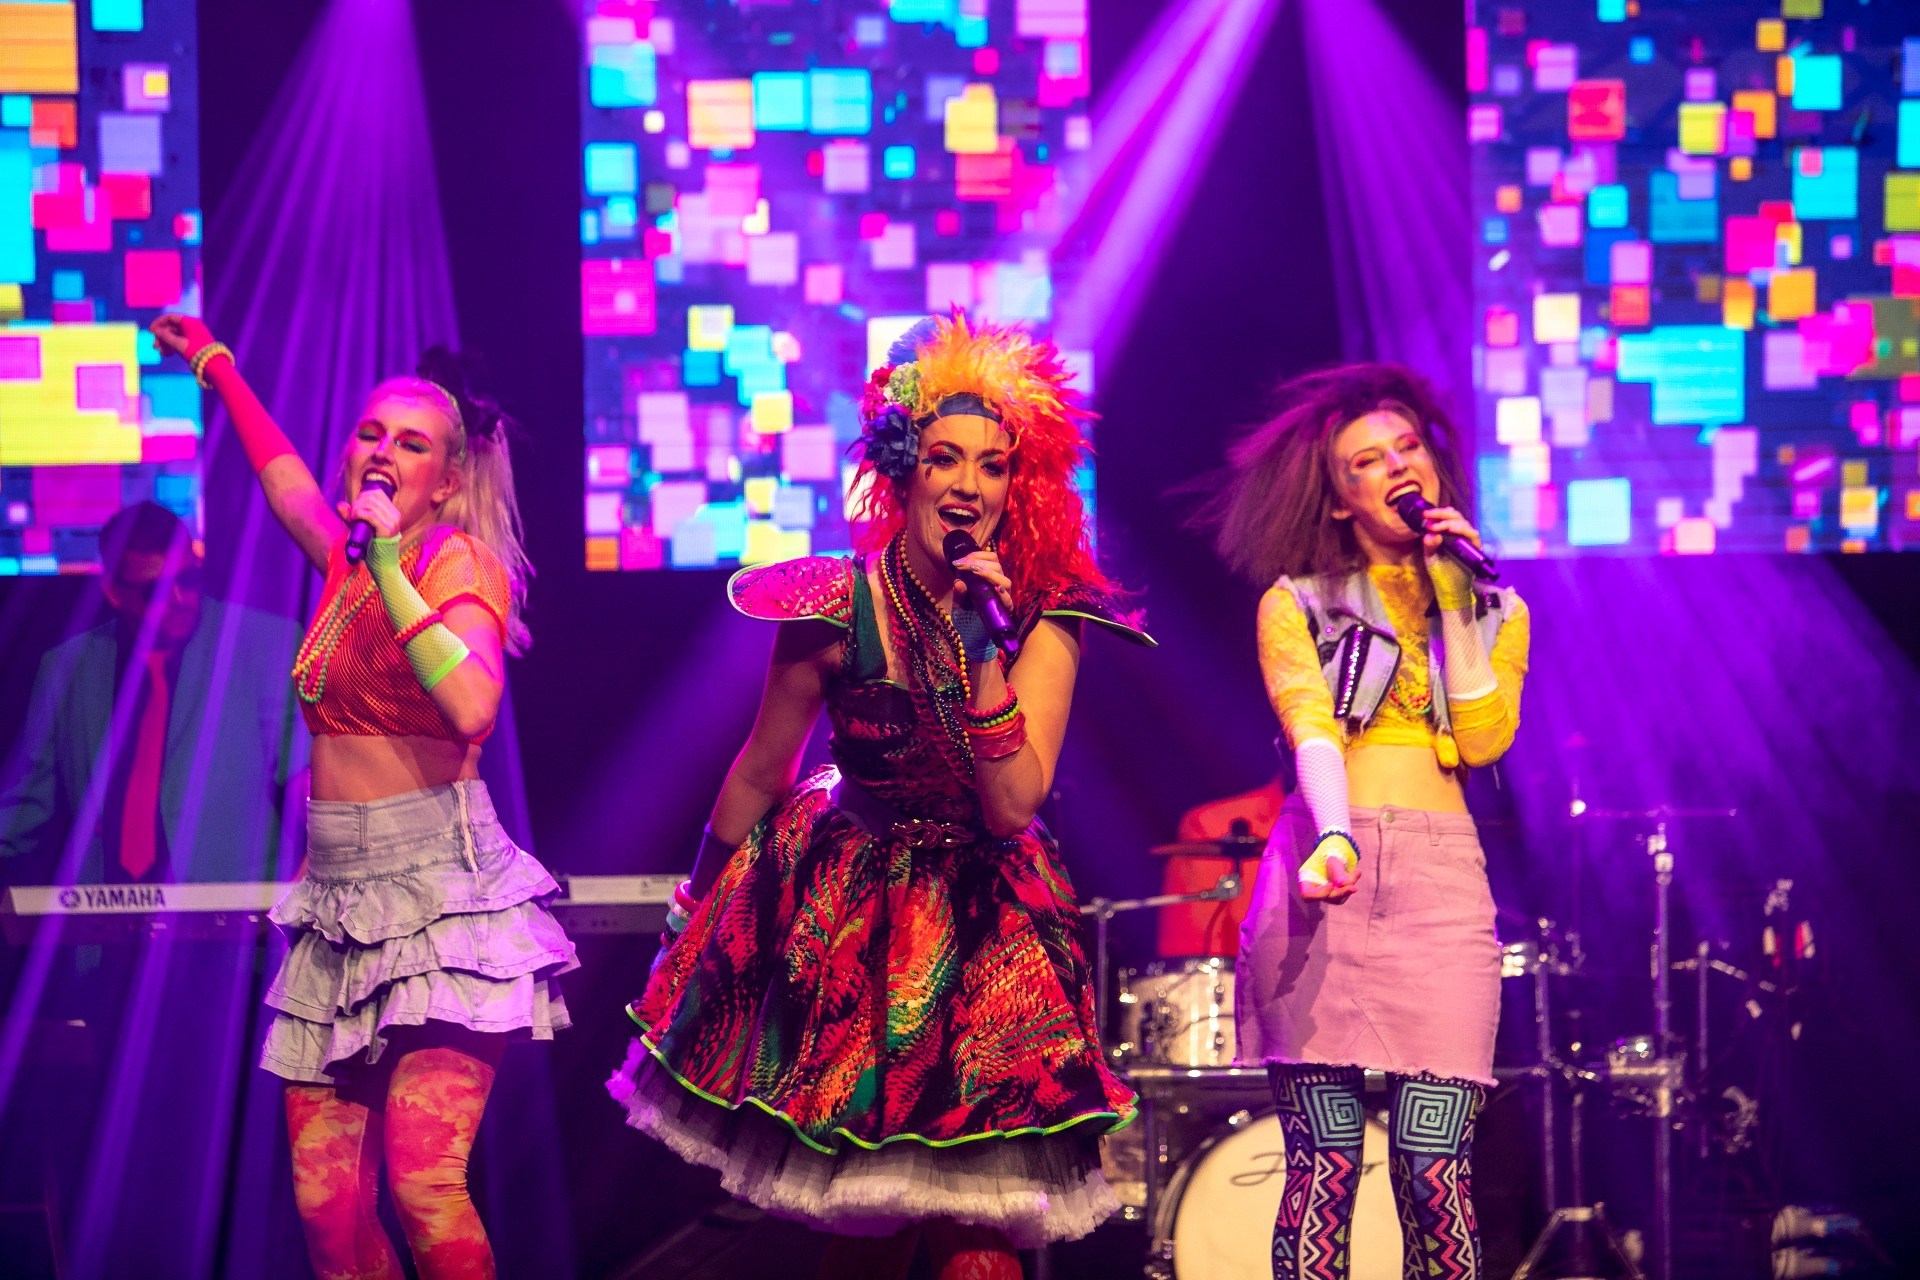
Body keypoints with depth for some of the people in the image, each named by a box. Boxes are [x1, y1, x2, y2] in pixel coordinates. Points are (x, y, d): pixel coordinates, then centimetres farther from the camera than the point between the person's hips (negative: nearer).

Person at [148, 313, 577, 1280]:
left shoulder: (459, 563, -5)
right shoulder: (346, 564, 14)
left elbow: (472, 706, -25)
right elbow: (282, 475, 36)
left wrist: (389, 571, -20)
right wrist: (215, 365, 49)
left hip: (440, 889, -7)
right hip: (340, 899, 7)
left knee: (425, 1185, -21)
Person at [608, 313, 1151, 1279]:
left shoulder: (1044, 618, -10)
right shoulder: (837, 610, -14)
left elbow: (1012, 808, -18)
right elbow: (756, 775, 1)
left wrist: (984, 649, -26)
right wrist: (699, 903, 12)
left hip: (989, 922, 1)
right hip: (847, 910, -1)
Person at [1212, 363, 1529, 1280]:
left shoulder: (1495, 611, 18)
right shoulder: (1298, 604, 11)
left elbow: (1484, 740, 2)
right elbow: (1311, 730, -7)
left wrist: (1452, 603, 1)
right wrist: (1335, 836, -26)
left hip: (1440, 877, 1)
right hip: (1327, 865, -1)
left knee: (1433, 1169, -9)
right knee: (1324, 1163, -9)